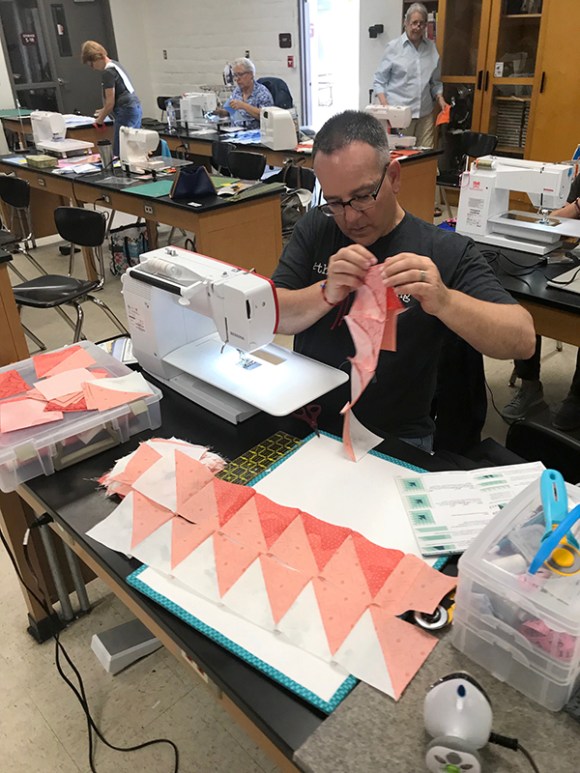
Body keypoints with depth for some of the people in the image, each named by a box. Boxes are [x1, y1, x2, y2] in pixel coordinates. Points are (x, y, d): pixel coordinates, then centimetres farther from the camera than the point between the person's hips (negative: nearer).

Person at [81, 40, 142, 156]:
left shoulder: (107, 72, -11)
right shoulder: (115, 64, 19)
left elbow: (110, 102, -11)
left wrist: (100, 119, 2)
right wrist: (105, 110, 30)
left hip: (126, 112, -10)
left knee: (119, 153, -10)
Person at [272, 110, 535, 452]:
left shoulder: (447, 252, -5)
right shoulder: (314, 229, 5)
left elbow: (523, 340, -13)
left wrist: (445, 301, -31)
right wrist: (327, 293, -22)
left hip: (395, 440, -5)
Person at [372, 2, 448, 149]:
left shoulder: (432, 48, 11)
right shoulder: (393, 47, 0)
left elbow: (435, 82, 19)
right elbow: (379, 82, 1)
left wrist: (440, 100, 2)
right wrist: (385, 107, -12)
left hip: (426, 114, 4)